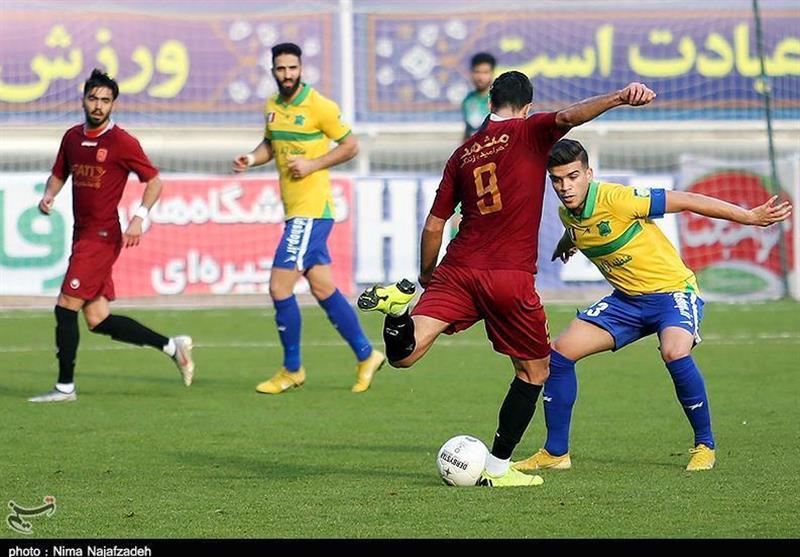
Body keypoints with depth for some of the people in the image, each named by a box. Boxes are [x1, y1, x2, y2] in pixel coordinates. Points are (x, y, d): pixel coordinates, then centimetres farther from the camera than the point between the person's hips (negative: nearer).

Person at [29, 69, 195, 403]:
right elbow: (59, 174, 24)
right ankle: (172, 346, 19)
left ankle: (65, 387, -2)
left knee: (66, 307, -10)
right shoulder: (72, 137, 12)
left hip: (102, 236, -8)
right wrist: (48, 197, 3)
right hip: (82, 235, 8)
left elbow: (154, 181, -3)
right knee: (98, 320, 8)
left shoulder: (122, 142, -8)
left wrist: (138, 218, -16)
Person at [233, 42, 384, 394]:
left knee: (280, 287, -10)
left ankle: (292, 370, 4)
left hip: (312, 210, -8)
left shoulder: (319, 107, -11)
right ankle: (366, 356, 23)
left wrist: (312, 164, -14)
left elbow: (350, 146, -4)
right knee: (323, 289, 11)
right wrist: (251, 159, 3)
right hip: (294, 210, 8)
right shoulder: (272, 106, 10)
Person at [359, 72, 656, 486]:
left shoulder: (463, 153, 18)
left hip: (457, 270, 4)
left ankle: (400, 312, -34)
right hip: (511, 277, -4)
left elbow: (434, 225, 19)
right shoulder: (530, 132, 5)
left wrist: (427, 276, 33)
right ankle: (498, 467, 15)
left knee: (404, 355, -4)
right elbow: (569, 116, -17)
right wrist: (621, 97, -30)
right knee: (535, 370, 15)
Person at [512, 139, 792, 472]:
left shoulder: (614, 198, -25)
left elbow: (684, 201, -22)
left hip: (673, 291, -7)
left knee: (674, 352, -35)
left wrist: (750, 216, -22)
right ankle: (555, 453, 9)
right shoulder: (566, 214, -3)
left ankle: (704, 445, -15)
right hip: (627, 298, 7)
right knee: (560, 352, -4)